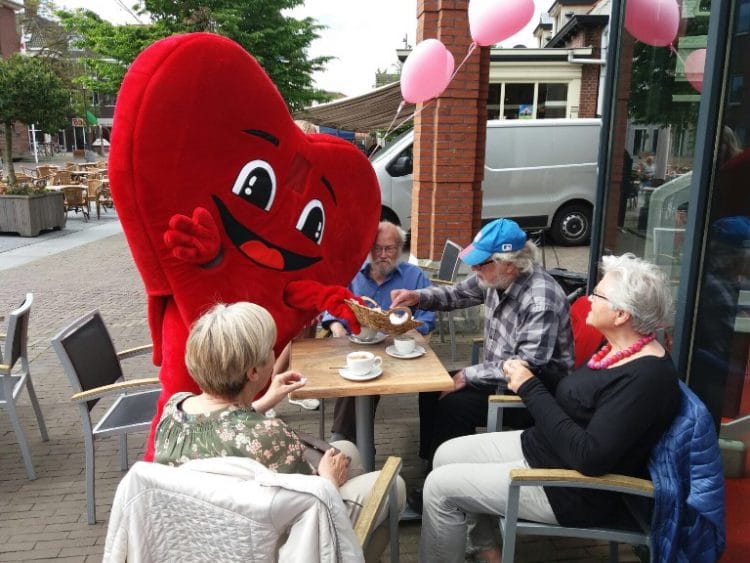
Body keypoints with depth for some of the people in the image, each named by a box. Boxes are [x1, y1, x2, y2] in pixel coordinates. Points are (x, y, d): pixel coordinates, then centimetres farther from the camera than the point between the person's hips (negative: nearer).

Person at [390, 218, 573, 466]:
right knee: (433, 388, 4)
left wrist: (468, 376, -22)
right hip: (499, 373, 9)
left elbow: (527, 367, -29)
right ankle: (429, 463, 21)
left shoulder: (541, 301, -29)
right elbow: (458, 293, 12)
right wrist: (418, 297, -6)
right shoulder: (495, 277, -5)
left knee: (453, 406, -21)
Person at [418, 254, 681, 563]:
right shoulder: (618, 349, 3)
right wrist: (528, 377, -6)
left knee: (440, 486, -9)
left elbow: (590, 457, -30)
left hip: (573, 489, -9)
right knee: (446, 454, 10)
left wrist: (531, 389, -25)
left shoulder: (646, 377, -26)